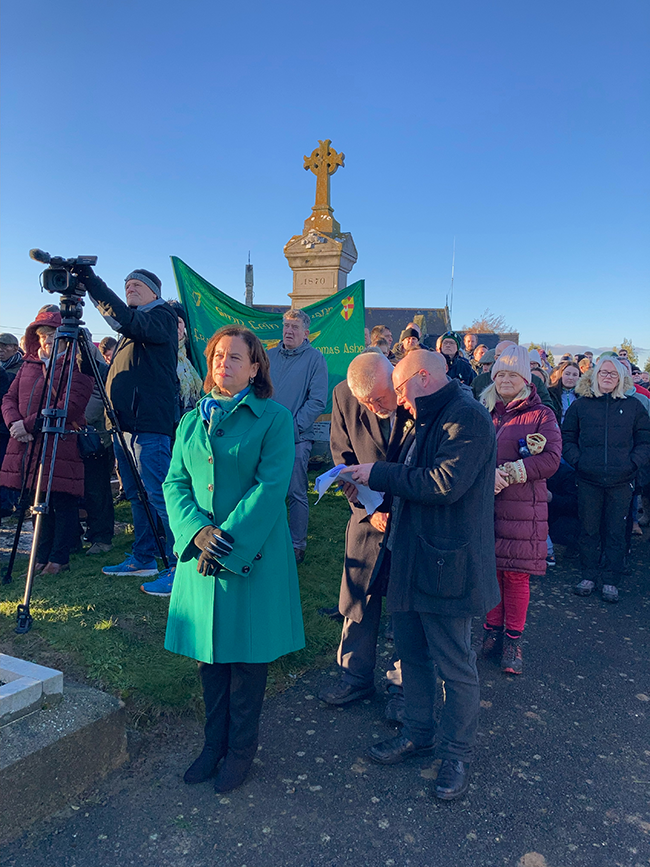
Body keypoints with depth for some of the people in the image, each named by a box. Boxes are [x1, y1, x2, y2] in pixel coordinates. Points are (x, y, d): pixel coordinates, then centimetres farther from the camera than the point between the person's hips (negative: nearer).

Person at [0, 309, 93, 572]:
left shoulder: (76, 365, -5)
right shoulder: (28, 364, 17)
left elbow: (70, 405, -17)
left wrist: (29, 424, -19)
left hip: (62, 443, -7)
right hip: (28, 444, 7)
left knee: (63, 503, 0)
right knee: (40, 502, 13)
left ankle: (59, 558, 12)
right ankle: (42, 556, 24)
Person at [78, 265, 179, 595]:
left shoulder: (162, 317, -2)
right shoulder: (131, 328, 23)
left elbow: (131, 324, -24)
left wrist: (92, 283, -25)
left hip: (149, 424, -9)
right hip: (125, 423, 10)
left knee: (159, 495, -10)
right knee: (136, 495, 15)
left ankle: (180, 567, -5)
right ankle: (142, 559, 26)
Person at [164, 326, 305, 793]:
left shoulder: (274, 418, -5)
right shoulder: (192, 421, 10)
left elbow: (271, 486, -13)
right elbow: (175, 483, 5)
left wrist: (229, 537, -18)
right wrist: (197, 531, -13)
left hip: (254, 554, -4)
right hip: (202, 552, 5)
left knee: (247, 652, 8)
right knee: (209, 652, 14)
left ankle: (241, 748, 28)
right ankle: (214, 742, 34)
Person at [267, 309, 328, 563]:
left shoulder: (315, 359, -2)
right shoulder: (269, 356, 12)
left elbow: (317, 401, -8)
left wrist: (293, 427, -14)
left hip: (296, 438, -4)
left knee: (296, 493, 0)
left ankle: (297, 545, 12)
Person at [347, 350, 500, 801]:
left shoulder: (468, 417, -16)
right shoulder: (429, 420, 16)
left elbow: (445, 484, -26)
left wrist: (379, 474, -18)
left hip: (449, 566, -9)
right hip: (412, 560, 10)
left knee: (455, 666, 6)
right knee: (411, 653, 19)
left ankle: (458, 754, 25)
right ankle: (418, 733, 38)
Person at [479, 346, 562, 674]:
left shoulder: (541, 415, 2)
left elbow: (551, 459, -8)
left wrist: (506, 473, -15)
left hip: (521, 508, -2)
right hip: (484, 505, 2)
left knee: (516, 573, 2)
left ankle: (513, 640, 17)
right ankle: (492, 630, 23)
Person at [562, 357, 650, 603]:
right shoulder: (580, 405, 6)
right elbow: (567, 437, 9)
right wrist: (577, 460, -6)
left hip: (621, 481, 0)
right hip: (588, 481, 0)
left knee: (616, 532, 6)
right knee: (588, 530, 7)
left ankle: (610, 580, 18)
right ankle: (589, 576, 21)